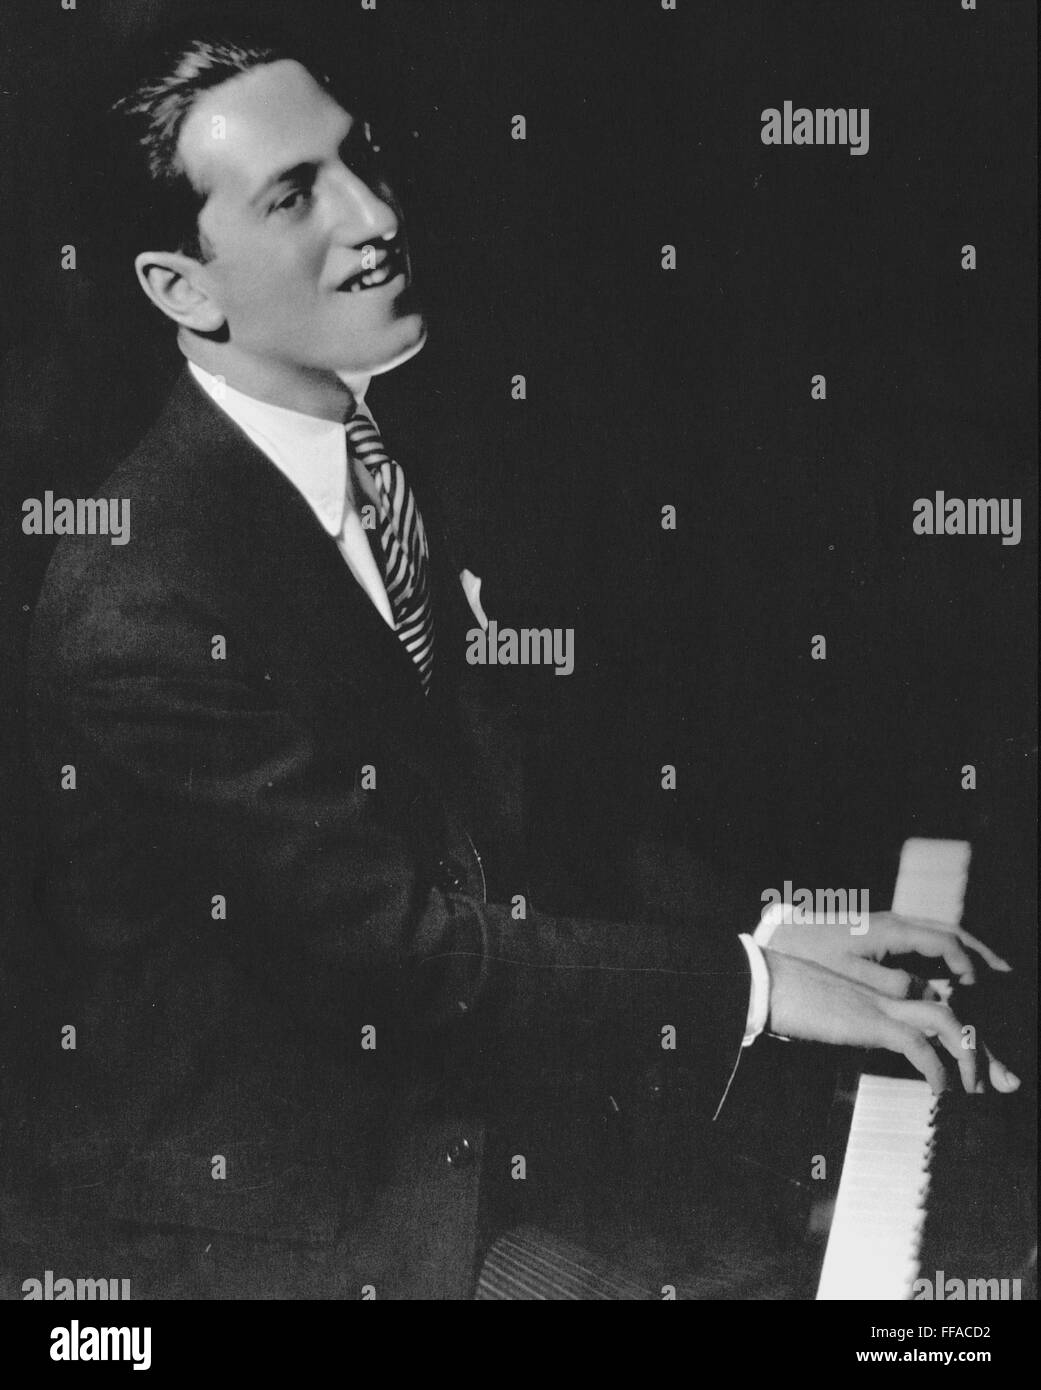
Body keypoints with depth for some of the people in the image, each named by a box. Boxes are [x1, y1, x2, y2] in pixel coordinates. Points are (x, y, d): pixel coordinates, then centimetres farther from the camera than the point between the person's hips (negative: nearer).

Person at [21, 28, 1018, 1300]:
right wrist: (750, 981, -19)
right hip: (270, 1224, -7)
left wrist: (761, 936, -8)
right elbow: (399, 941, -24)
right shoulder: (135, 605, -25)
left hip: (440, 1124, 7)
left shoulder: (383, 466, 2)